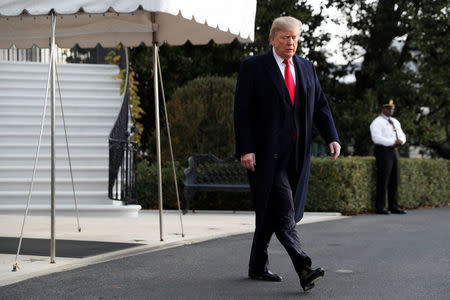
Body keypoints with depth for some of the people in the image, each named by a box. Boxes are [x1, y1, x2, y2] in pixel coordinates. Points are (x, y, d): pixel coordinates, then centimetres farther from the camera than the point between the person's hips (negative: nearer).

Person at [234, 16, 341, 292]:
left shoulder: (307, 68, 15)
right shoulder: (253, 67, -1)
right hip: (266, 152, -5)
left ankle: (258, 267, 23)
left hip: (297, 154, 5)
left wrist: (332, 137, -1)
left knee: (271, 210, 12)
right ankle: (303, 268, -22)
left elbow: (321, 106, 14)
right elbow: (242, 111, -6)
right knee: (283, 209, -14)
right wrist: (245, 149, -14)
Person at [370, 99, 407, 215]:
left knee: (394, 181, 7)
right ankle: (380, 207, -4)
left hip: (394, 152, 8)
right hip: (383, 152, -8)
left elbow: (402, 136, 16)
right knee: (382, 181, -8)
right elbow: (377, 138, -18)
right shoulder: (377, 122, -6)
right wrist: (393, 142, -21)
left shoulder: (395, 122, 18)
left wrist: (401, 140, -8)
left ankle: (394, 207, 11)